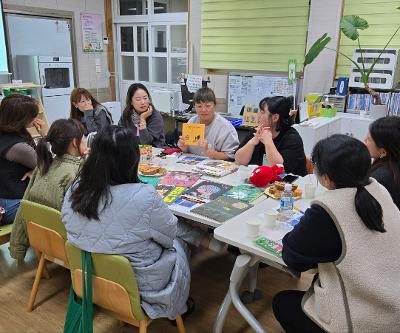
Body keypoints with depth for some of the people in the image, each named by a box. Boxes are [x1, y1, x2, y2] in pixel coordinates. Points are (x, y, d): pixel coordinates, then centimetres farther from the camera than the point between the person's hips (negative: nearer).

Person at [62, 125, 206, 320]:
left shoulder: (74, 191, -12)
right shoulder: (144, 197, -30)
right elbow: (170, 233, -12)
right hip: (139, 283, -5)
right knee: (178, 243, 23)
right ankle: (179, 307, 38)